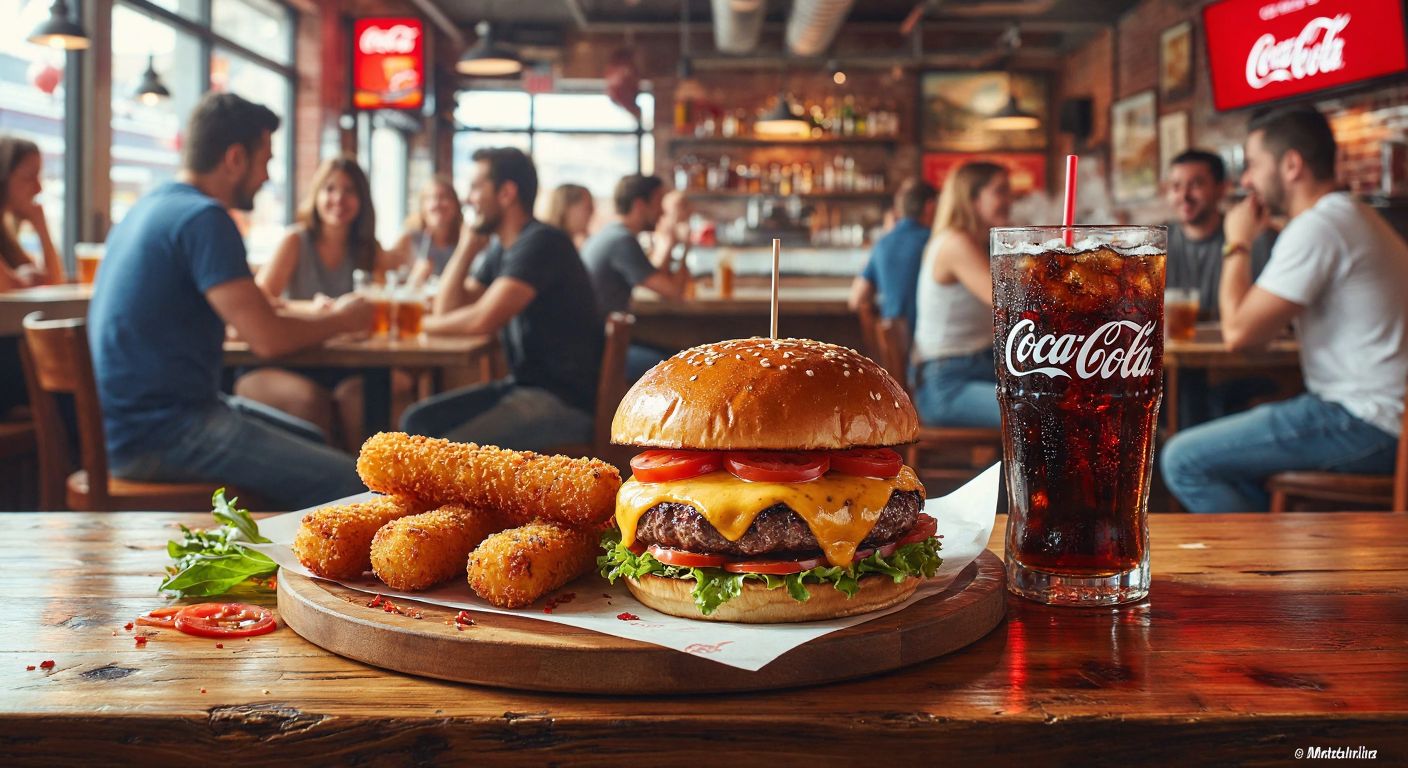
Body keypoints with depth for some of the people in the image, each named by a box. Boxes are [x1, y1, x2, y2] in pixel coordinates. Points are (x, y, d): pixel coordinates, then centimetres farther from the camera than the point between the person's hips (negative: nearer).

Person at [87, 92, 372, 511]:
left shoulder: (151, 206, 14)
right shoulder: (203, 217, -16)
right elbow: (267, 338, -21)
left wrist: (322, 316, 18)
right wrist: (340, 321, -2)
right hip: (158, 435, -11)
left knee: (310, 441, 23)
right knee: (345, 481, -17)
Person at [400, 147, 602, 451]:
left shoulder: (542, 243, -16)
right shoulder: (500, 249, 13)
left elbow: (483, 320, -24)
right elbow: (448, 311, 10)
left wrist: (422, 323, -6)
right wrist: (467, 245, 2)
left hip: (564, 402, -9)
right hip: (523, 386, 9)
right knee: (418, 421, 0)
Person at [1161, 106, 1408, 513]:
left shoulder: (1318, 226, -16)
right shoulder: (1354, 216, 17)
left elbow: (1239, 331, -17)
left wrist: (1238, 244, -5)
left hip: (1362, 426, -11)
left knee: (1183, 460, -12)